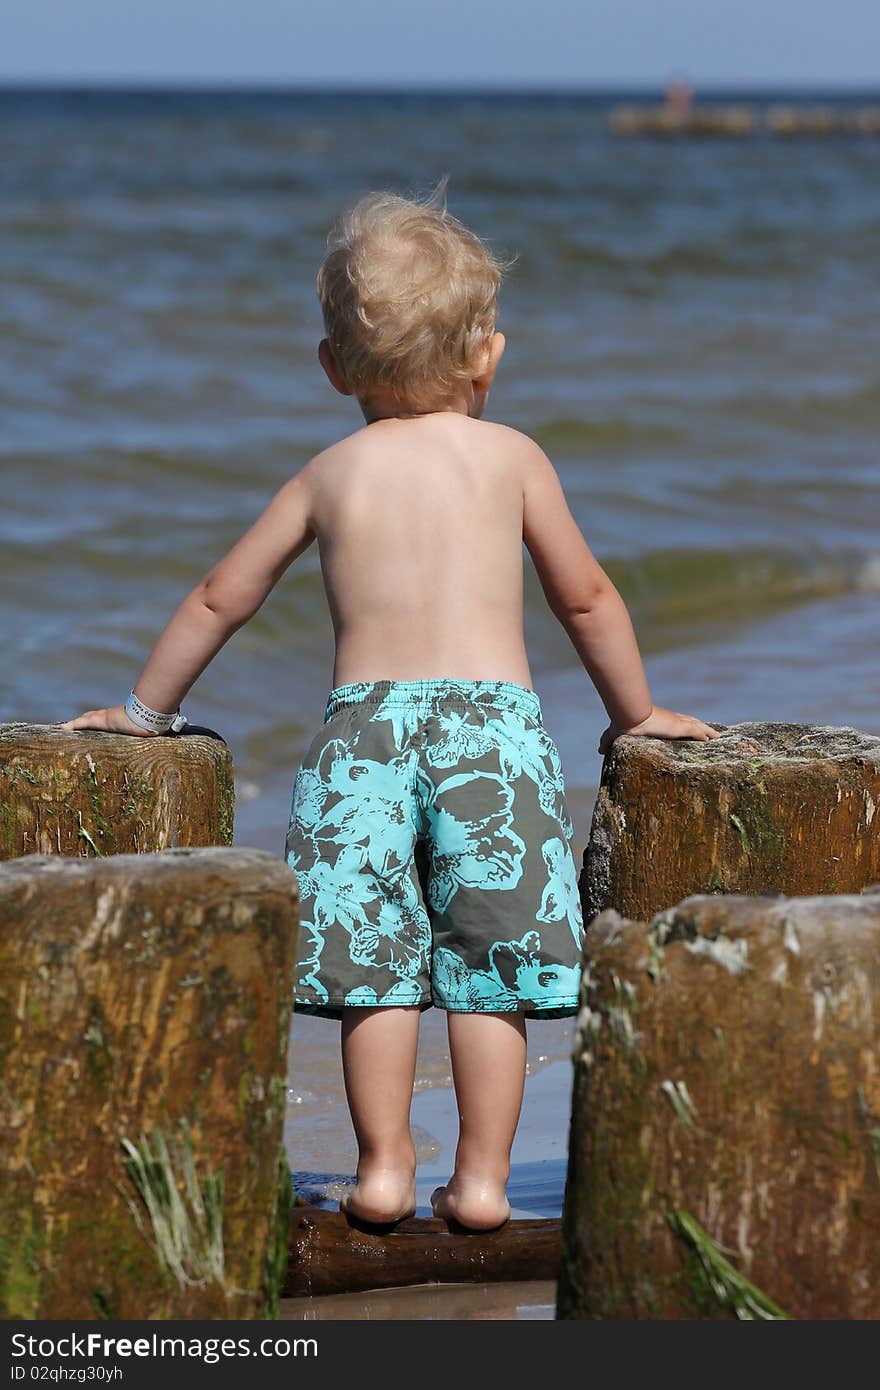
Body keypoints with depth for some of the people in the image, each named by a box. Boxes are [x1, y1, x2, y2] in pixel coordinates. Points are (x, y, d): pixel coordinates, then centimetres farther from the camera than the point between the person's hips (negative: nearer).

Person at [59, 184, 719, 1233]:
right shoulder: (511, 456, 10)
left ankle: (383, 1167, 8)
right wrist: (634, 712, 32)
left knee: (376, 964, 6)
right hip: (493, 716, -1)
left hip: (364, 722, 1)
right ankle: (482, 1176, 4)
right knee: (489, 969, 3)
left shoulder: (329, 474, 14)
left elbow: (222, 597, 20)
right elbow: (584, 598, 17)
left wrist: (145, 709, 33)